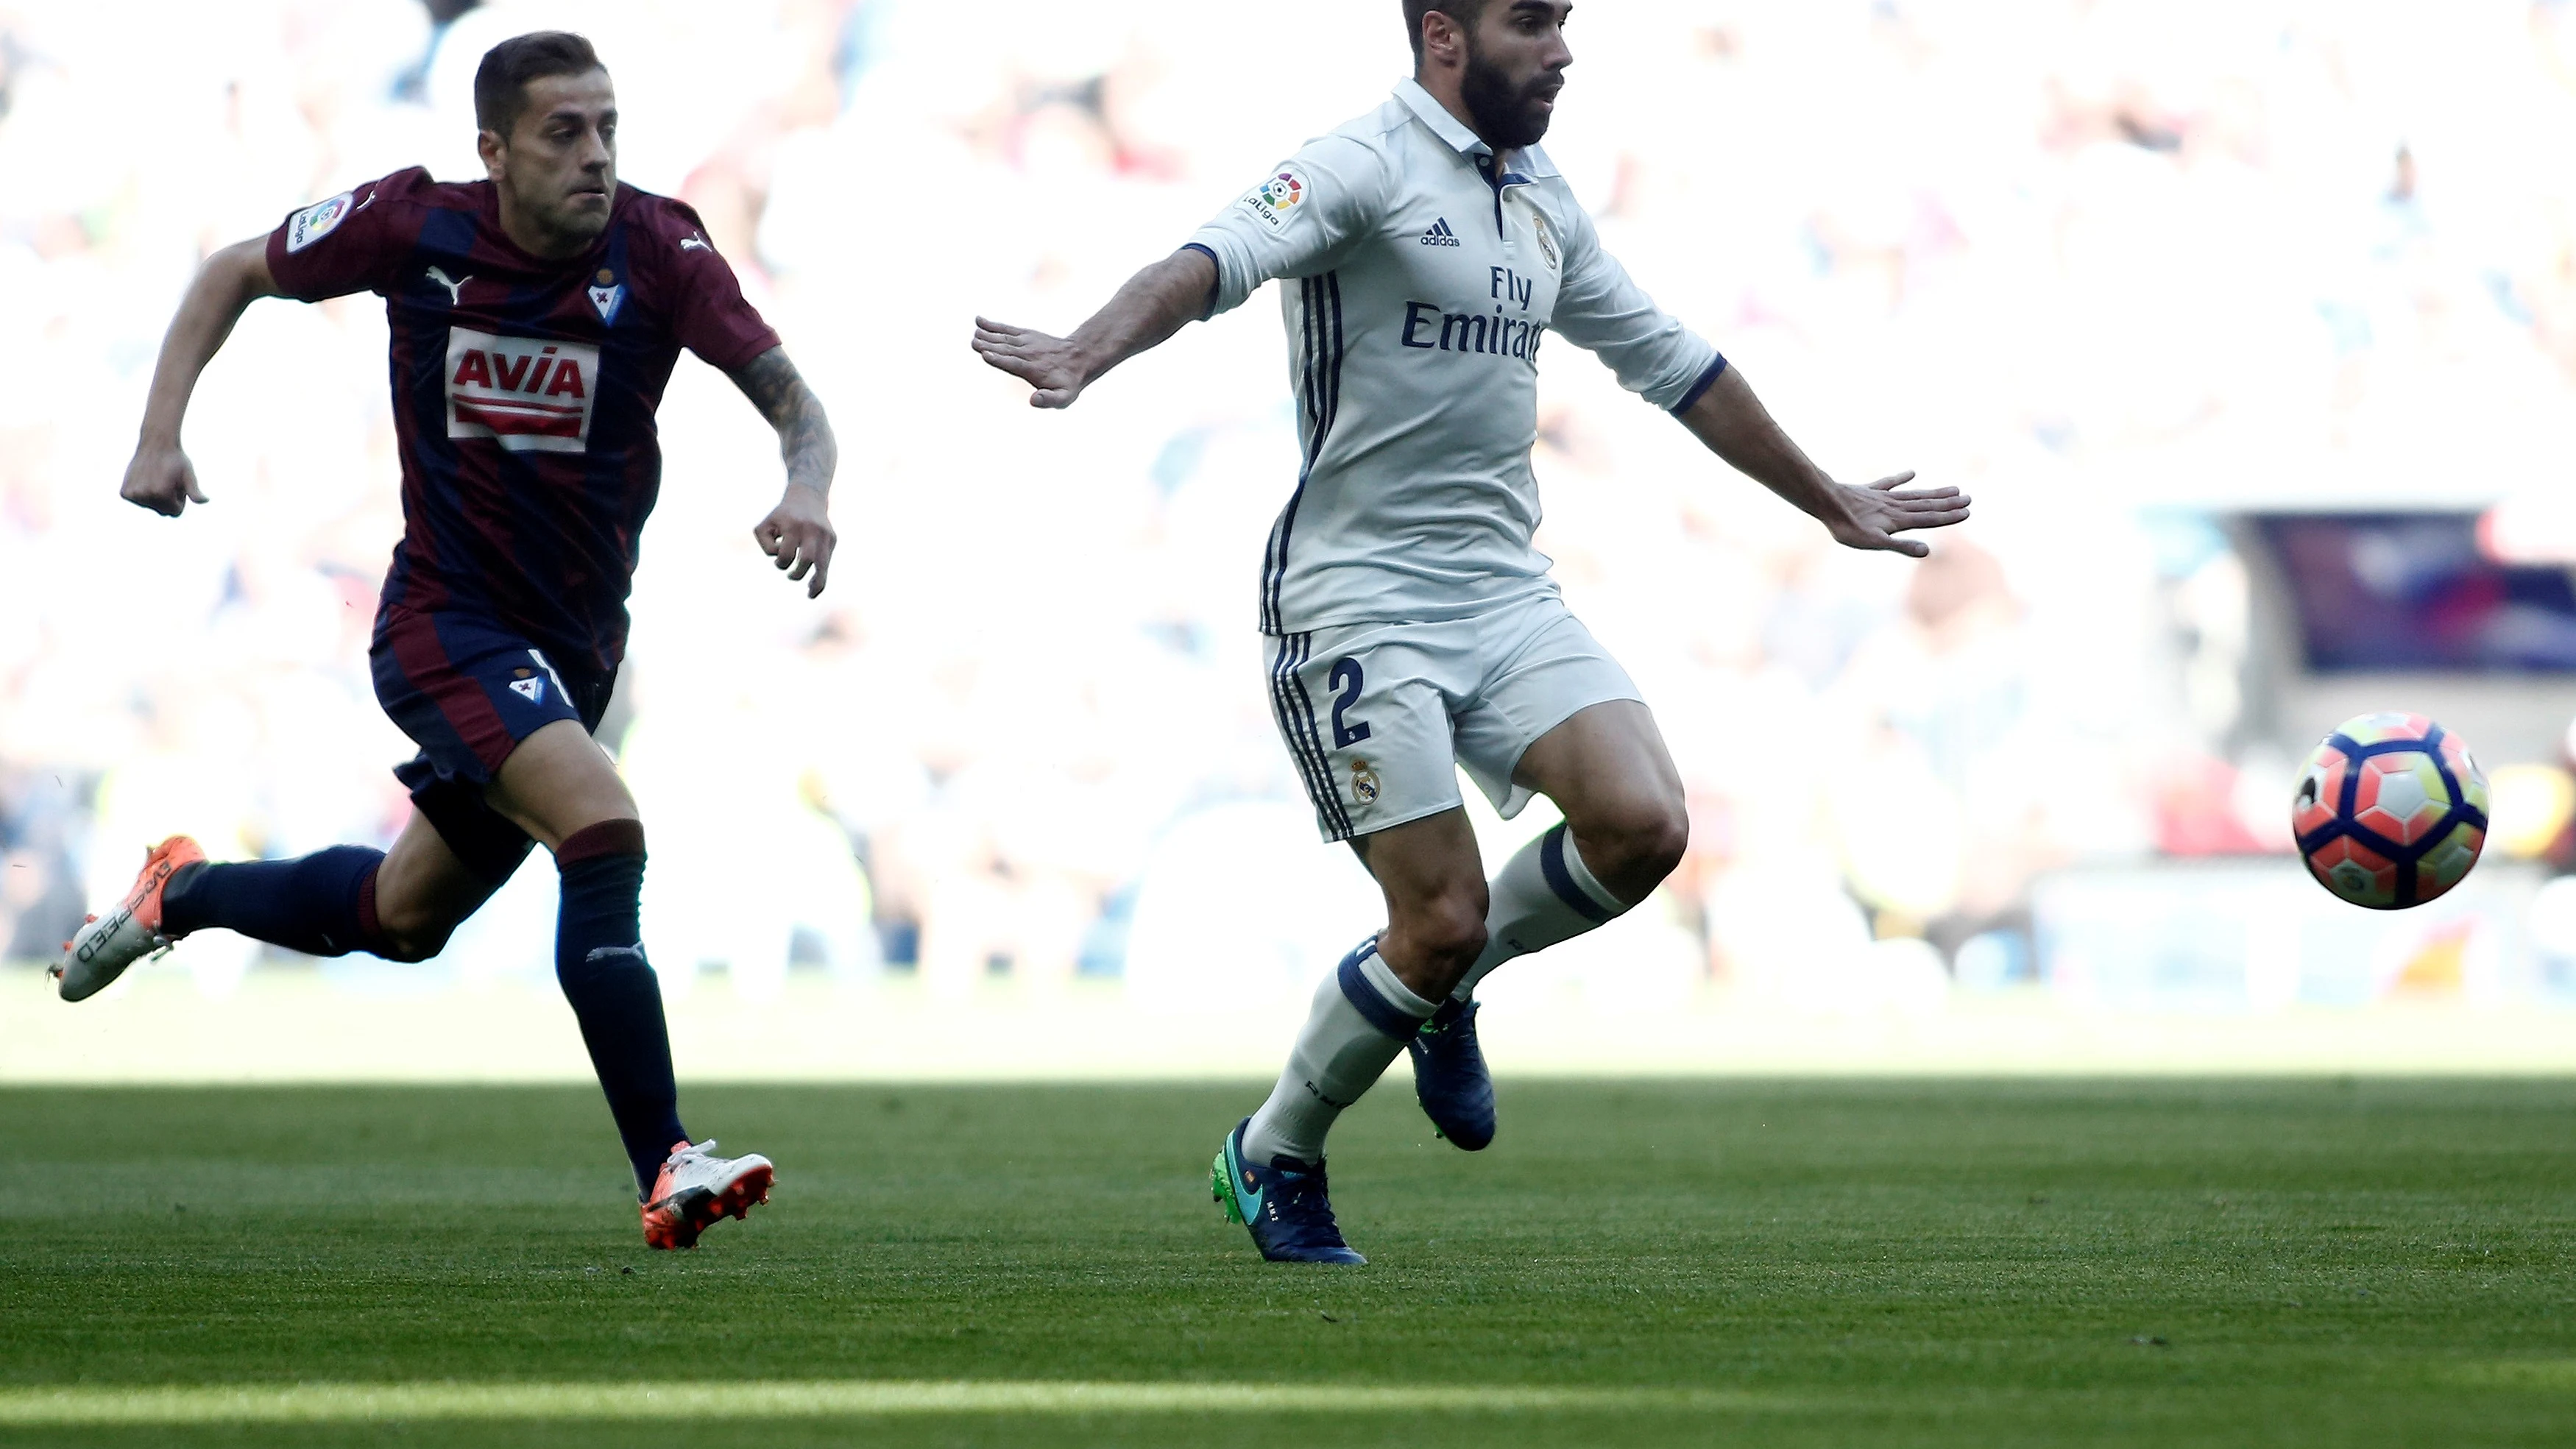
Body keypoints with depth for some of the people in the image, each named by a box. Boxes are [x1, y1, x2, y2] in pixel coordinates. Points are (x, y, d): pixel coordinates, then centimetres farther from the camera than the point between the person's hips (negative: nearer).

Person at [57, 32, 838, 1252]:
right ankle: (666, 1174, -28)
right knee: (603, 827, -28)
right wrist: (161, 432, -6)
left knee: (404, 915, 21)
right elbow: (235, 275, 5)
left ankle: (178, 895, 50)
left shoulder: (657, 248, -12)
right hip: (445, 622, -4)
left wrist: (805, 491, -37)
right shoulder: (415, 227, -12)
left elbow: (788, 396, -15)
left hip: (575, 638, 4)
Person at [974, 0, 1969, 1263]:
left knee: (1643, 825, -15)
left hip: (1505, 591, 7)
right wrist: (1085, 353, -48)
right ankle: (1271, 1160, 14)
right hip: (1357, 600, -7)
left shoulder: (1541, 202, 15)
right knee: (1442, 919, -10)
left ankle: (1443, 990, 14)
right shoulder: (1366, 165, -9)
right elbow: (1217, 261, -27)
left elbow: (1671, 364, 28)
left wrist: (1831, 503, 36)